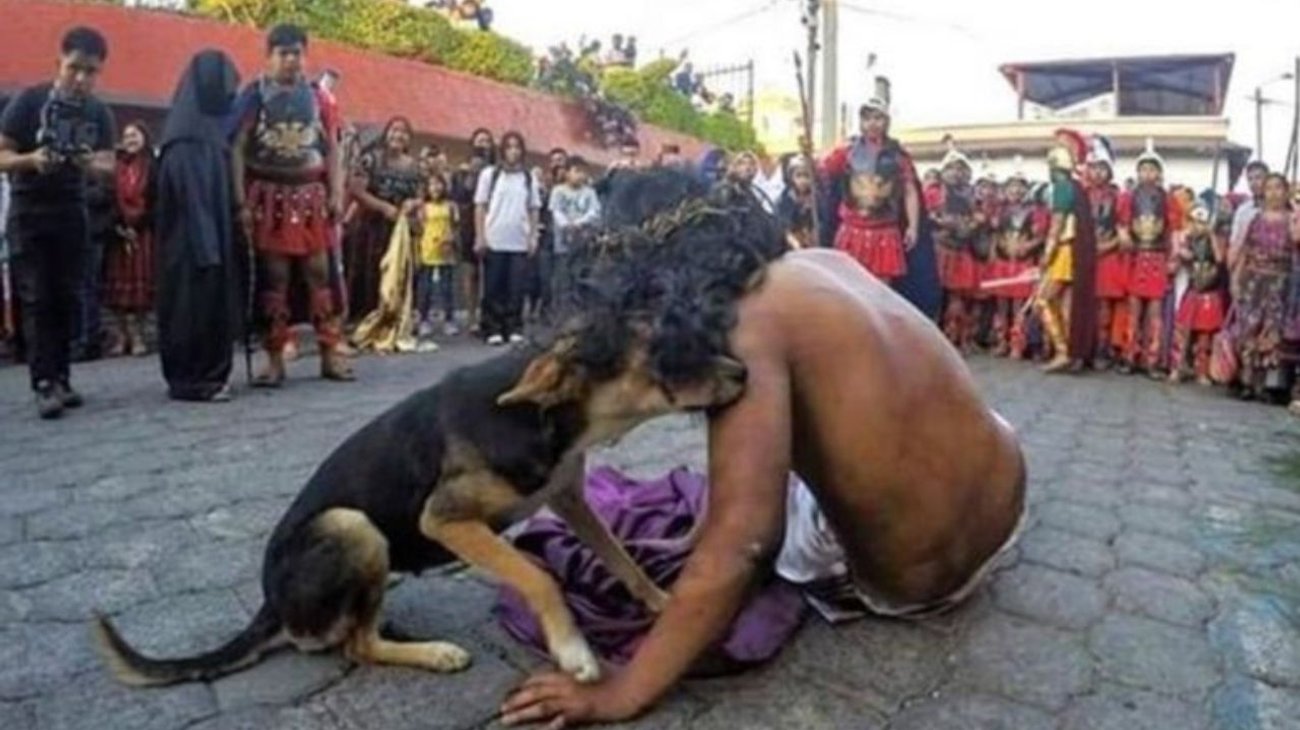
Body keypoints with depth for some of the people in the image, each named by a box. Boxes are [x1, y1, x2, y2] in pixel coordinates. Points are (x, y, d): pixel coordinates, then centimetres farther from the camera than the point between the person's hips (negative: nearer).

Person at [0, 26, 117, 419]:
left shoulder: (99, 113, 3)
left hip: (71, 212, 3)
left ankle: (61, 377, 11)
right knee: (36, 299, -7)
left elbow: (109, 163, 0)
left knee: (66, 298, 4)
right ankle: (43, 383, -9)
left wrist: (95, 165, -23)